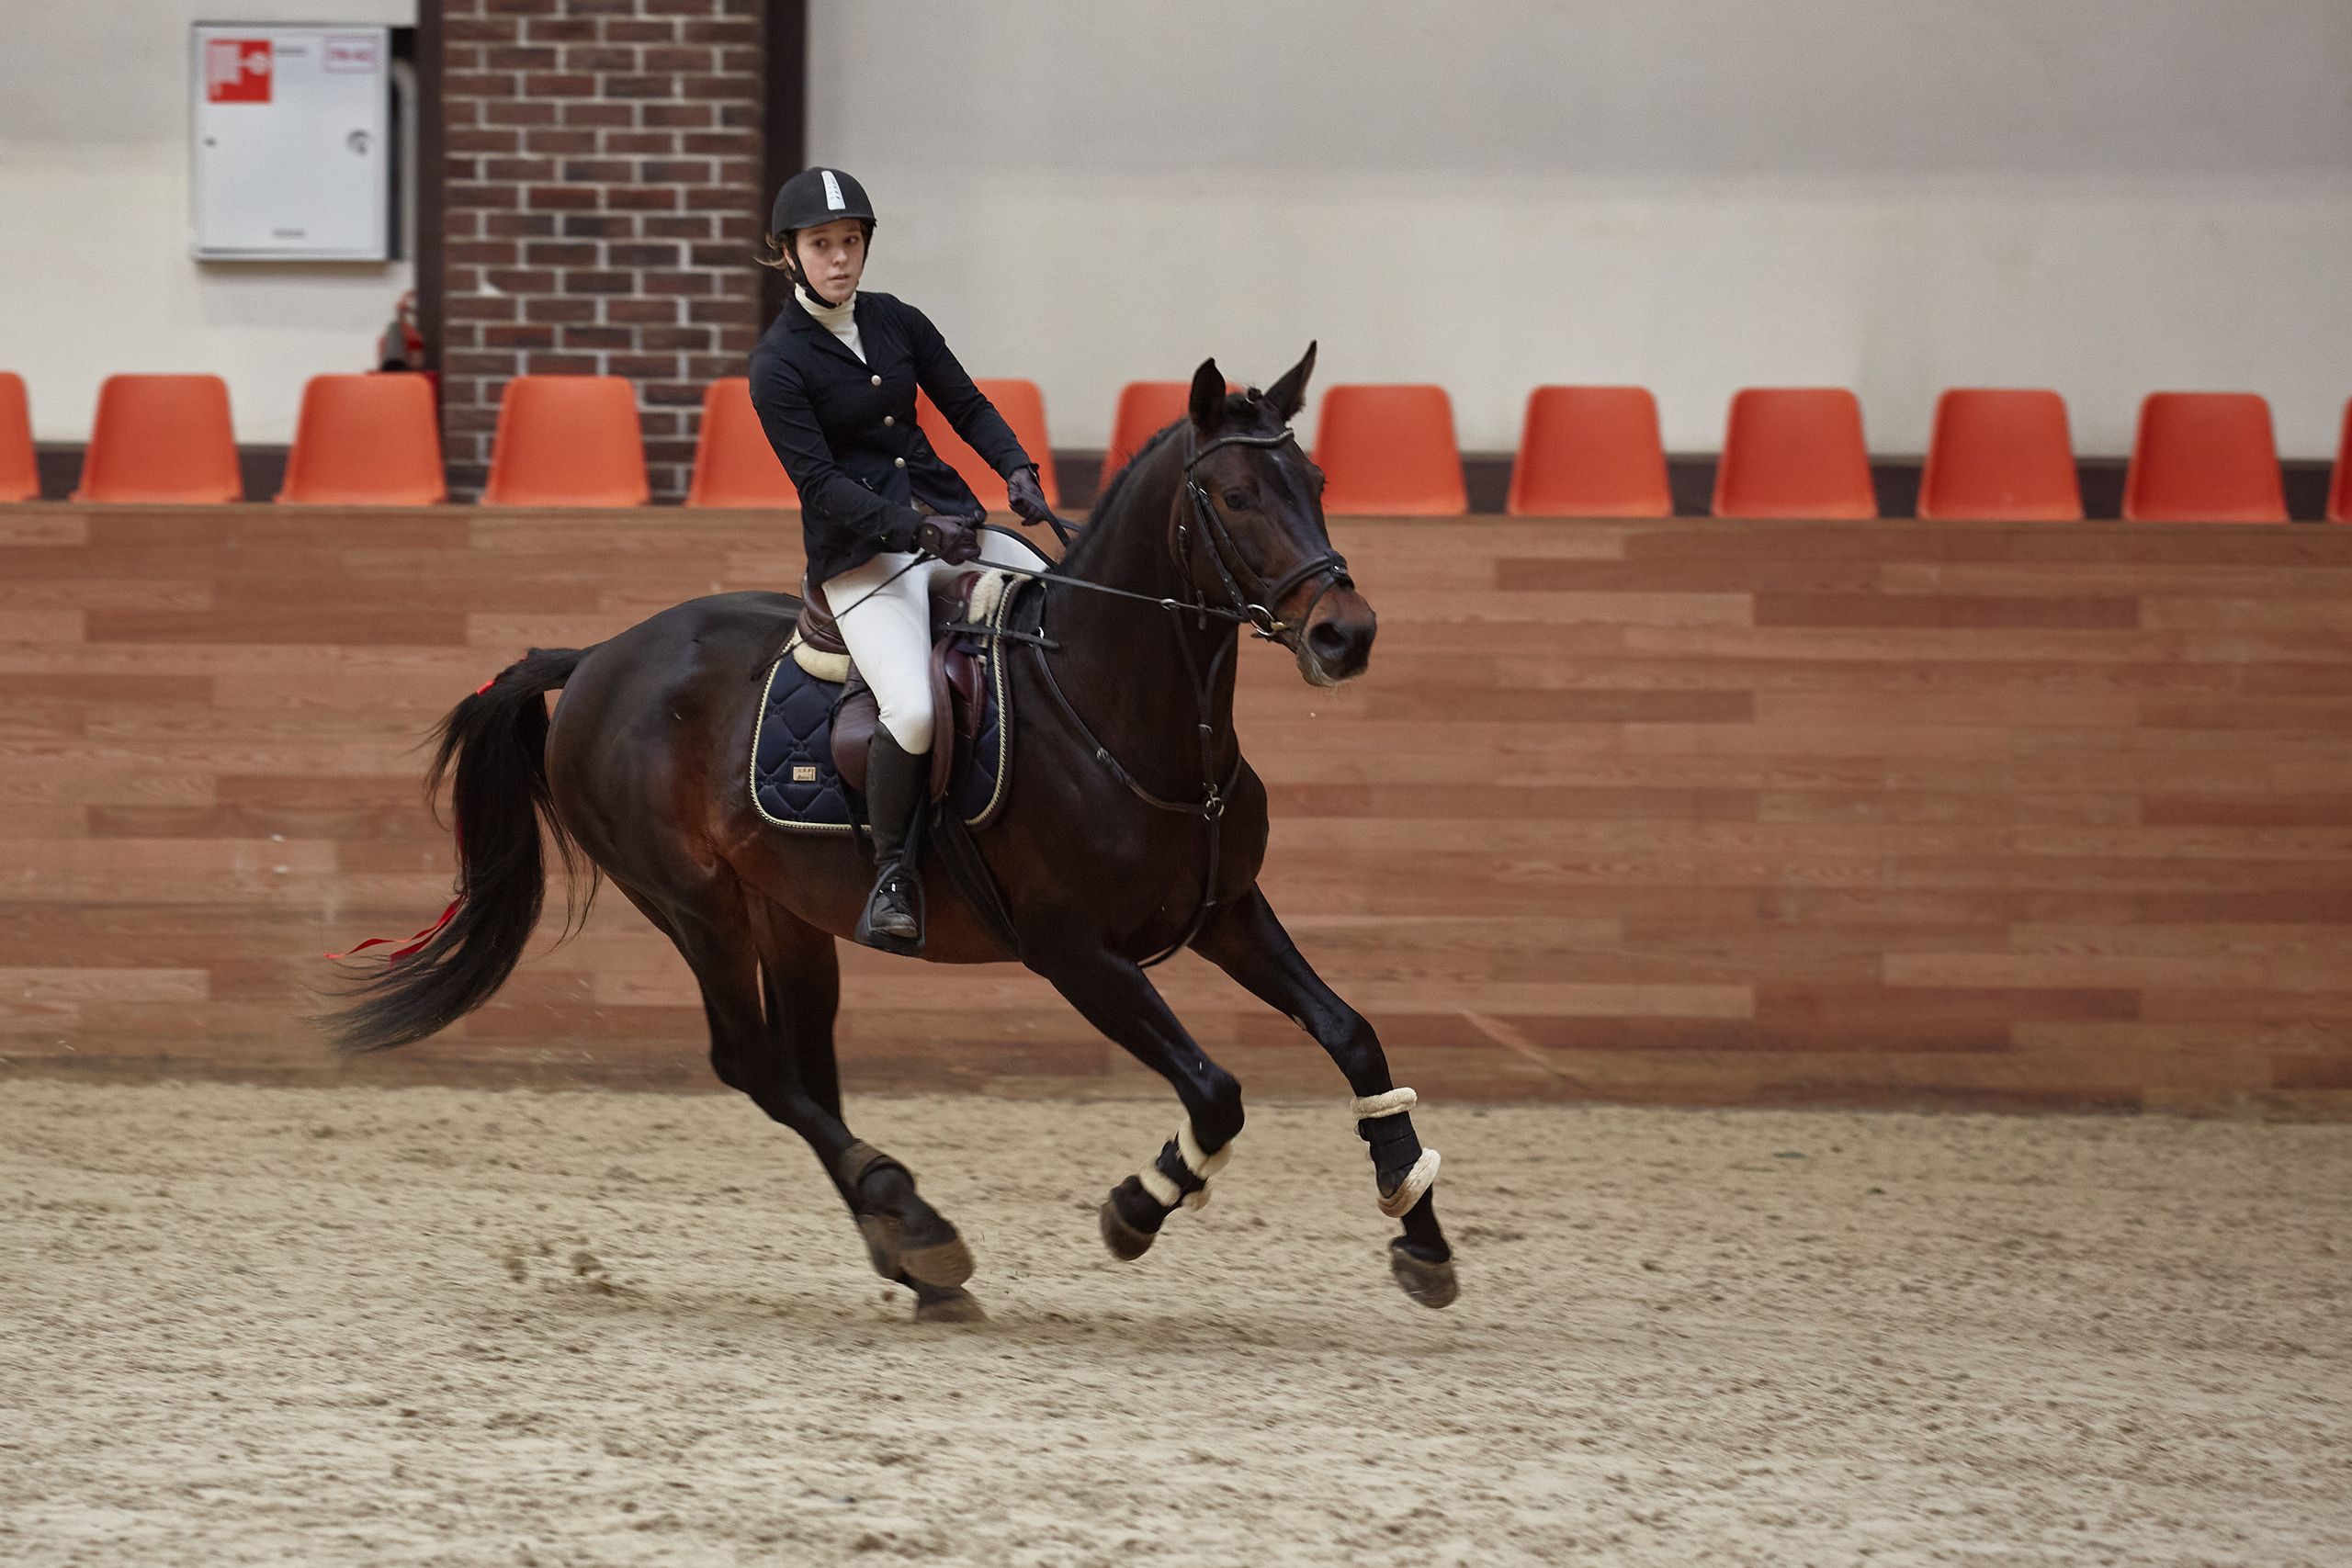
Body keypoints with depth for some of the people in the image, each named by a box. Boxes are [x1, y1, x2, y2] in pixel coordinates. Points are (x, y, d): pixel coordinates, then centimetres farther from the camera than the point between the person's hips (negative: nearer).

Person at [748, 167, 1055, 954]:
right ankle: (891, 874, -7)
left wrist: (1016, 469, -8)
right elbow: (818, 482, -14)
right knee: (914, 712, -28)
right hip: (862, 556, -6)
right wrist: (917, 530, -25)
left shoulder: (897, 322, 9)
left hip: (951, 524, 6)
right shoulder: (778, 363, -7)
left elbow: (965, 404, 12)